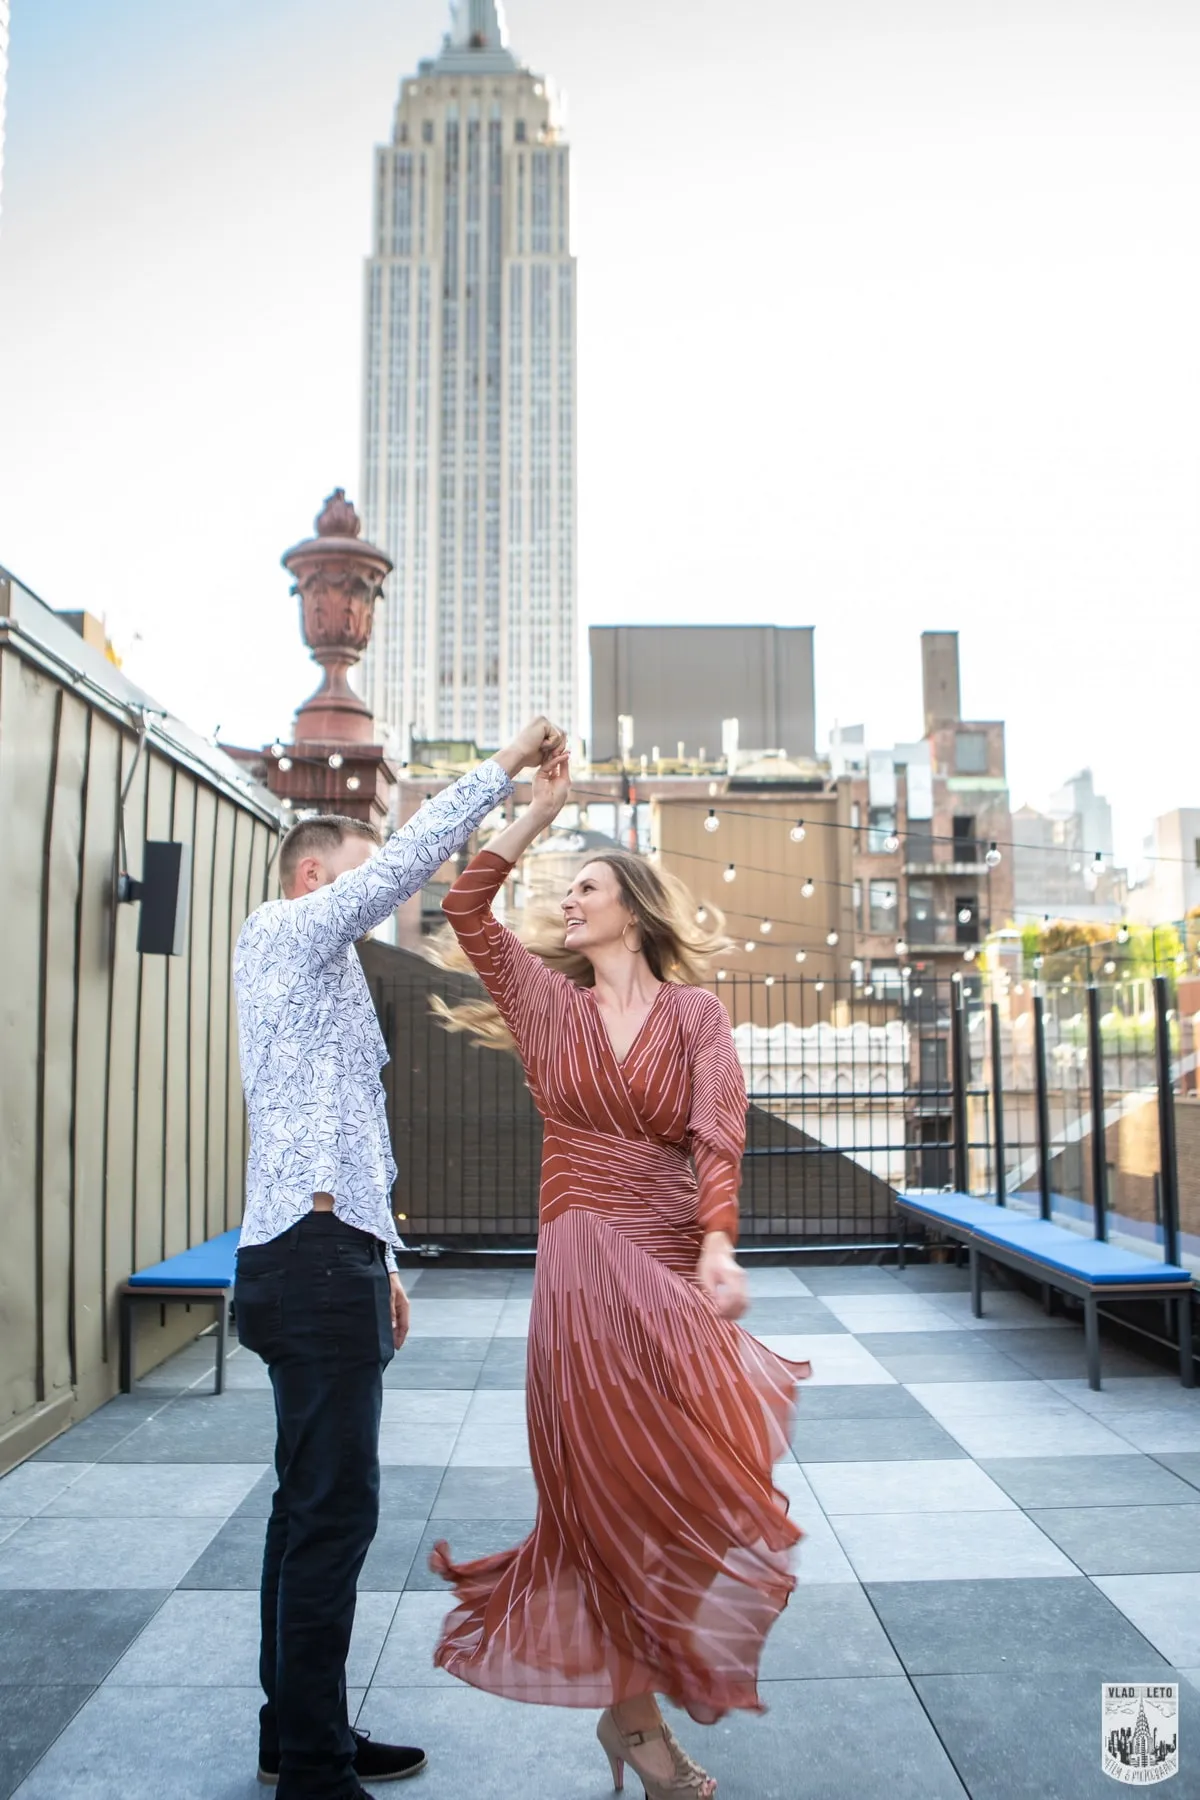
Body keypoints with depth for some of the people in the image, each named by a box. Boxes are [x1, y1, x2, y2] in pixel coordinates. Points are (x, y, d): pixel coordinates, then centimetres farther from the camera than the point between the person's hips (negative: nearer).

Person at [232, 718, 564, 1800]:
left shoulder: (321, 973, 25)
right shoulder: (285, 933, -3)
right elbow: (409, 859, -15)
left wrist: (380, 1260, 23)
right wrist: (505, 768, -8)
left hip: (327, 1257, 10)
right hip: (314, 1258, -10)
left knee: (313, 1504, 14)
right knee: (335, 1509, -7)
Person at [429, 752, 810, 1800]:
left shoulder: (695, 1012, 3)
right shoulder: (551, 1001, 6)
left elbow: (717, 1133, -9)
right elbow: (467, 908, 0)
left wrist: (718, 1249, -24)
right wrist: (540, 811, -1)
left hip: (676, 1262, 1)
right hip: (587, 1259, -1)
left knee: (674, 1481, 9)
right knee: (622, 1486, 5)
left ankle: (630, 1701, 32)